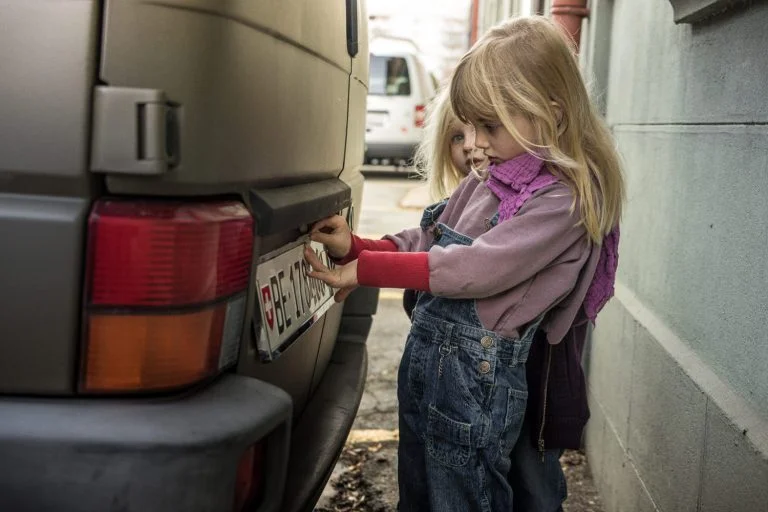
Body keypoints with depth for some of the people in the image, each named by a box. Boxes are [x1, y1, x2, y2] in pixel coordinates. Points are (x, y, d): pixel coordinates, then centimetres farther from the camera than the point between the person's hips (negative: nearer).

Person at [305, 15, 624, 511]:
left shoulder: (562, 201, -16)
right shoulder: (482, 186, 9)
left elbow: (477, 268, -22)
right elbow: (419, 244, 12)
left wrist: (365, 270, -18)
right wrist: (355, 247, -6)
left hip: (479, 379, -8)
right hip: (424, 363, 8)